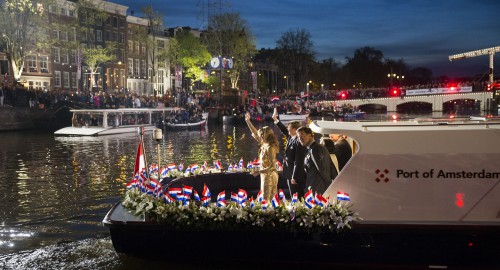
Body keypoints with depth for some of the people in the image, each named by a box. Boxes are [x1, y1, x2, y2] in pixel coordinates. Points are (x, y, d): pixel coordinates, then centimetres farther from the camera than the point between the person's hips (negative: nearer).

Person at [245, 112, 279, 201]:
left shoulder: (270, 148, -20)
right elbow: (255, 134, 17)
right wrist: (248, 121, 16)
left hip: (269, 176, -9)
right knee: (271, 200, 14)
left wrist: (258, 172, -23)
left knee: (267, 200, -2)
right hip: (265, 175, 9)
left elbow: (272, 166, -22)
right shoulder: (265, 145, 4)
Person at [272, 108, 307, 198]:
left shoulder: (299, 142, -20)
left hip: (296, 175, -9)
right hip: (290, 174, 9)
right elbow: (284, 130, 29)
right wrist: (275, 119, 31)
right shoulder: (290, 138, 7)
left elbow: (298, 162, -22)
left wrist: (294, 177, -21)